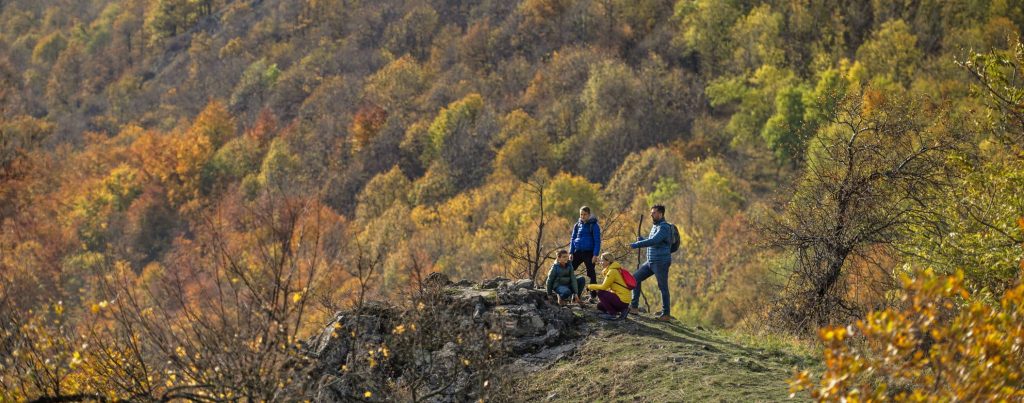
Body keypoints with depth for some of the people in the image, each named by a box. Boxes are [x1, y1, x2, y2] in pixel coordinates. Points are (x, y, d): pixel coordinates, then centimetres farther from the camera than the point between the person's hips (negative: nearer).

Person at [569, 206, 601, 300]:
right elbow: (573, 239, 13)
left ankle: (593, 295, 7)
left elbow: (597, 241, -7)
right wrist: (571, 252, 4)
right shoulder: (577, 225, 9)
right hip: (578, 252, 5)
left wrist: (595, 254, -14)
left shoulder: (593, 225, -5)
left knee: (591, 274, 0)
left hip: (589, 252, -5)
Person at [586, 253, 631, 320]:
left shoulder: (612, 271, -16)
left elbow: (603, 287, -17)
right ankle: (622, 310, 11)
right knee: (600, 306, 15)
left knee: (600, 293, -14)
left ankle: (612, 314, -8)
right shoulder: (612, 269, 14)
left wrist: (590, 286, -7)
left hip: (622, 301, -10)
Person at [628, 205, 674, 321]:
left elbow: (653, 241, -31)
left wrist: (637, 245, -33)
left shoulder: (664, 227, -17)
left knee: (663, 288, -2)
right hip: (651, 262, 10)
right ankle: (633, 306, 15)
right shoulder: (655, 226, 14)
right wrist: (641, 239, 3)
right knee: (636, 278, 10)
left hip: (661, 263, -10)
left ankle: (666, 314, 6)